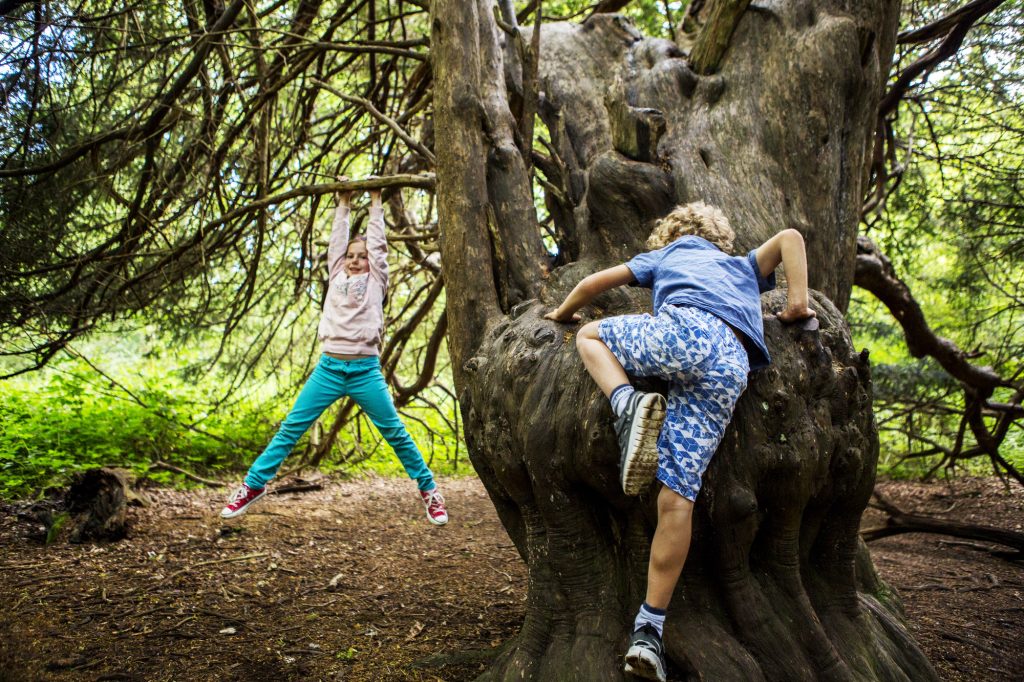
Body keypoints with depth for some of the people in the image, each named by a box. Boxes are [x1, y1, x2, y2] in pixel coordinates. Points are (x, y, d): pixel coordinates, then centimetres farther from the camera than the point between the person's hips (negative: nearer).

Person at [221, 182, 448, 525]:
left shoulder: (376, 281, 10)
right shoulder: (337, 276, 16)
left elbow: (377, 241, 10)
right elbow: (337, 241, 18)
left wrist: (375, 202, 17)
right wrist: (343, 205, 25)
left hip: (366, 370, -2)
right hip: (329, 367, 2)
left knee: (396, 433, 1)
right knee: (290, 428, 1)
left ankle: (429, 490, 14)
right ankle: (253, 486, 8)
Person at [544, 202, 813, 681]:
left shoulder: (666, 253, 34)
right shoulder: (744, 267, 42)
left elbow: (593, 283, 30)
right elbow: (790, 237, 26)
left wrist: (563, 314, 47)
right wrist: (797, 305, 22)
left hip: (682, 329, -3)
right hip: (732, 367, 3)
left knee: (590, 335, 23)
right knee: (677, 496, -2)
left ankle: (627, 404, -8)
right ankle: (649, 632, -8)